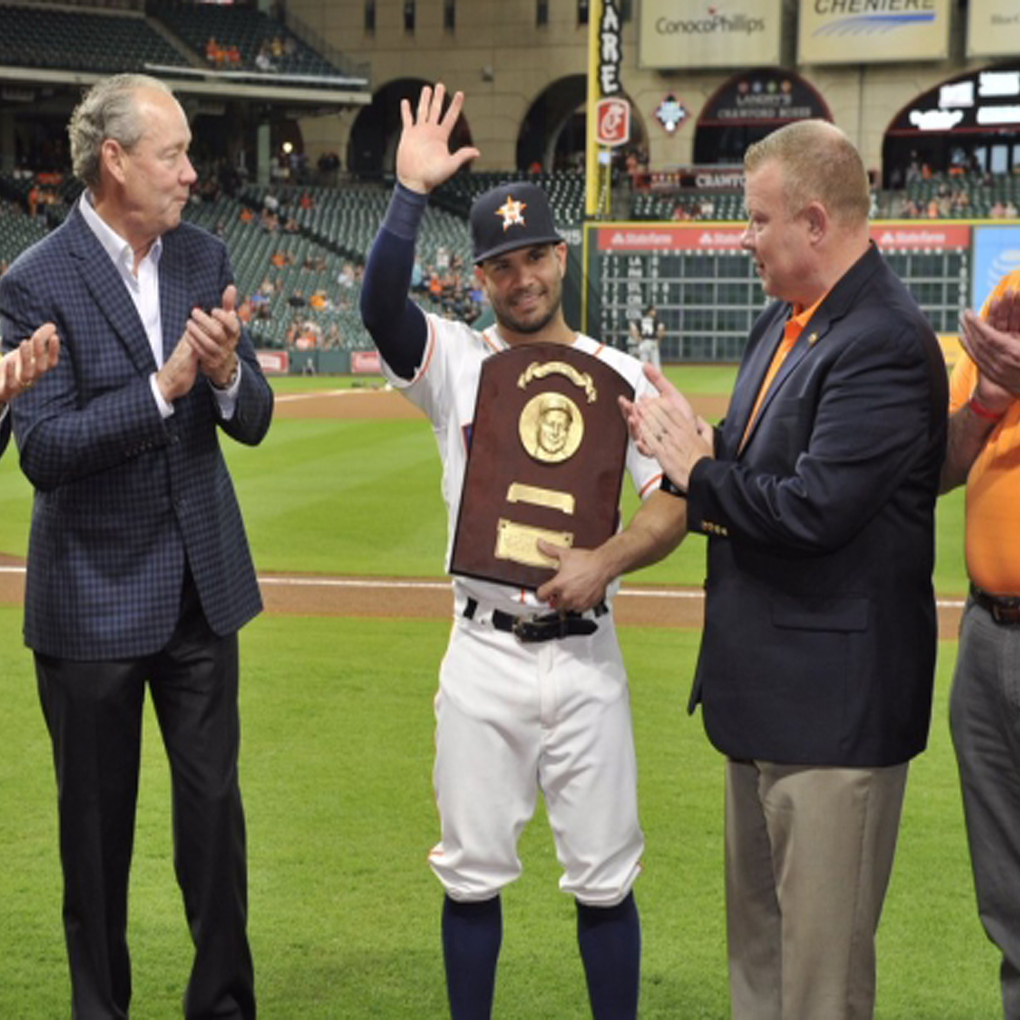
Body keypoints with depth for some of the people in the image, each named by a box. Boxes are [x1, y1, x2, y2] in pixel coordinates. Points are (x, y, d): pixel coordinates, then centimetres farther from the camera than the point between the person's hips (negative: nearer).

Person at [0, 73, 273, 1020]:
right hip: (95, 599, -4)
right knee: (97, 824, 10)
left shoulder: (203, 259, 1)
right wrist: (164, 386, -28)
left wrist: (228, 374, -21)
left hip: (202, 586, 4)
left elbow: (252, 423, 1)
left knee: (215, 808, 10)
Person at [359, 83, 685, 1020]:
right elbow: (381, 308, -19)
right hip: (483, 656, 0)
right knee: (473, 872, 9)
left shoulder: (619, 374, 2)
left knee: (605, 877, 6)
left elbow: (672, 503, -3)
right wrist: (412, 191, -27)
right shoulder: (456, 362, 1)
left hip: (586, 654, 0)